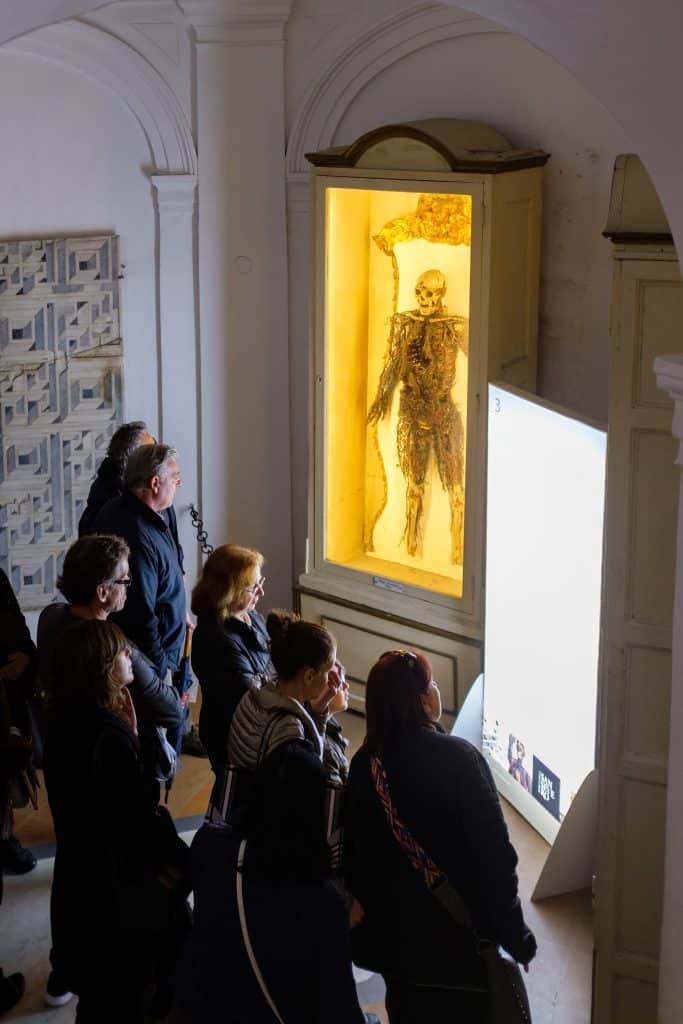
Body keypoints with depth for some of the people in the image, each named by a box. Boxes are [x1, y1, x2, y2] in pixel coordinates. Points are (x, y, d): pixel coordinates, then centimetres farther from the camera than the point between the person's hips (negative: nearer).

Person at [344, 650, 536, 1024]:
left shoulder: (365, 764, -1)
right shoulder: (457, 758, -20)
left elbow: (354, 853, 7)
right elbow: (494, 856, -19)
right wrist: (516, 937, -10)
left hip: (392, 939, 6)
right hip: (456, 947, -6)